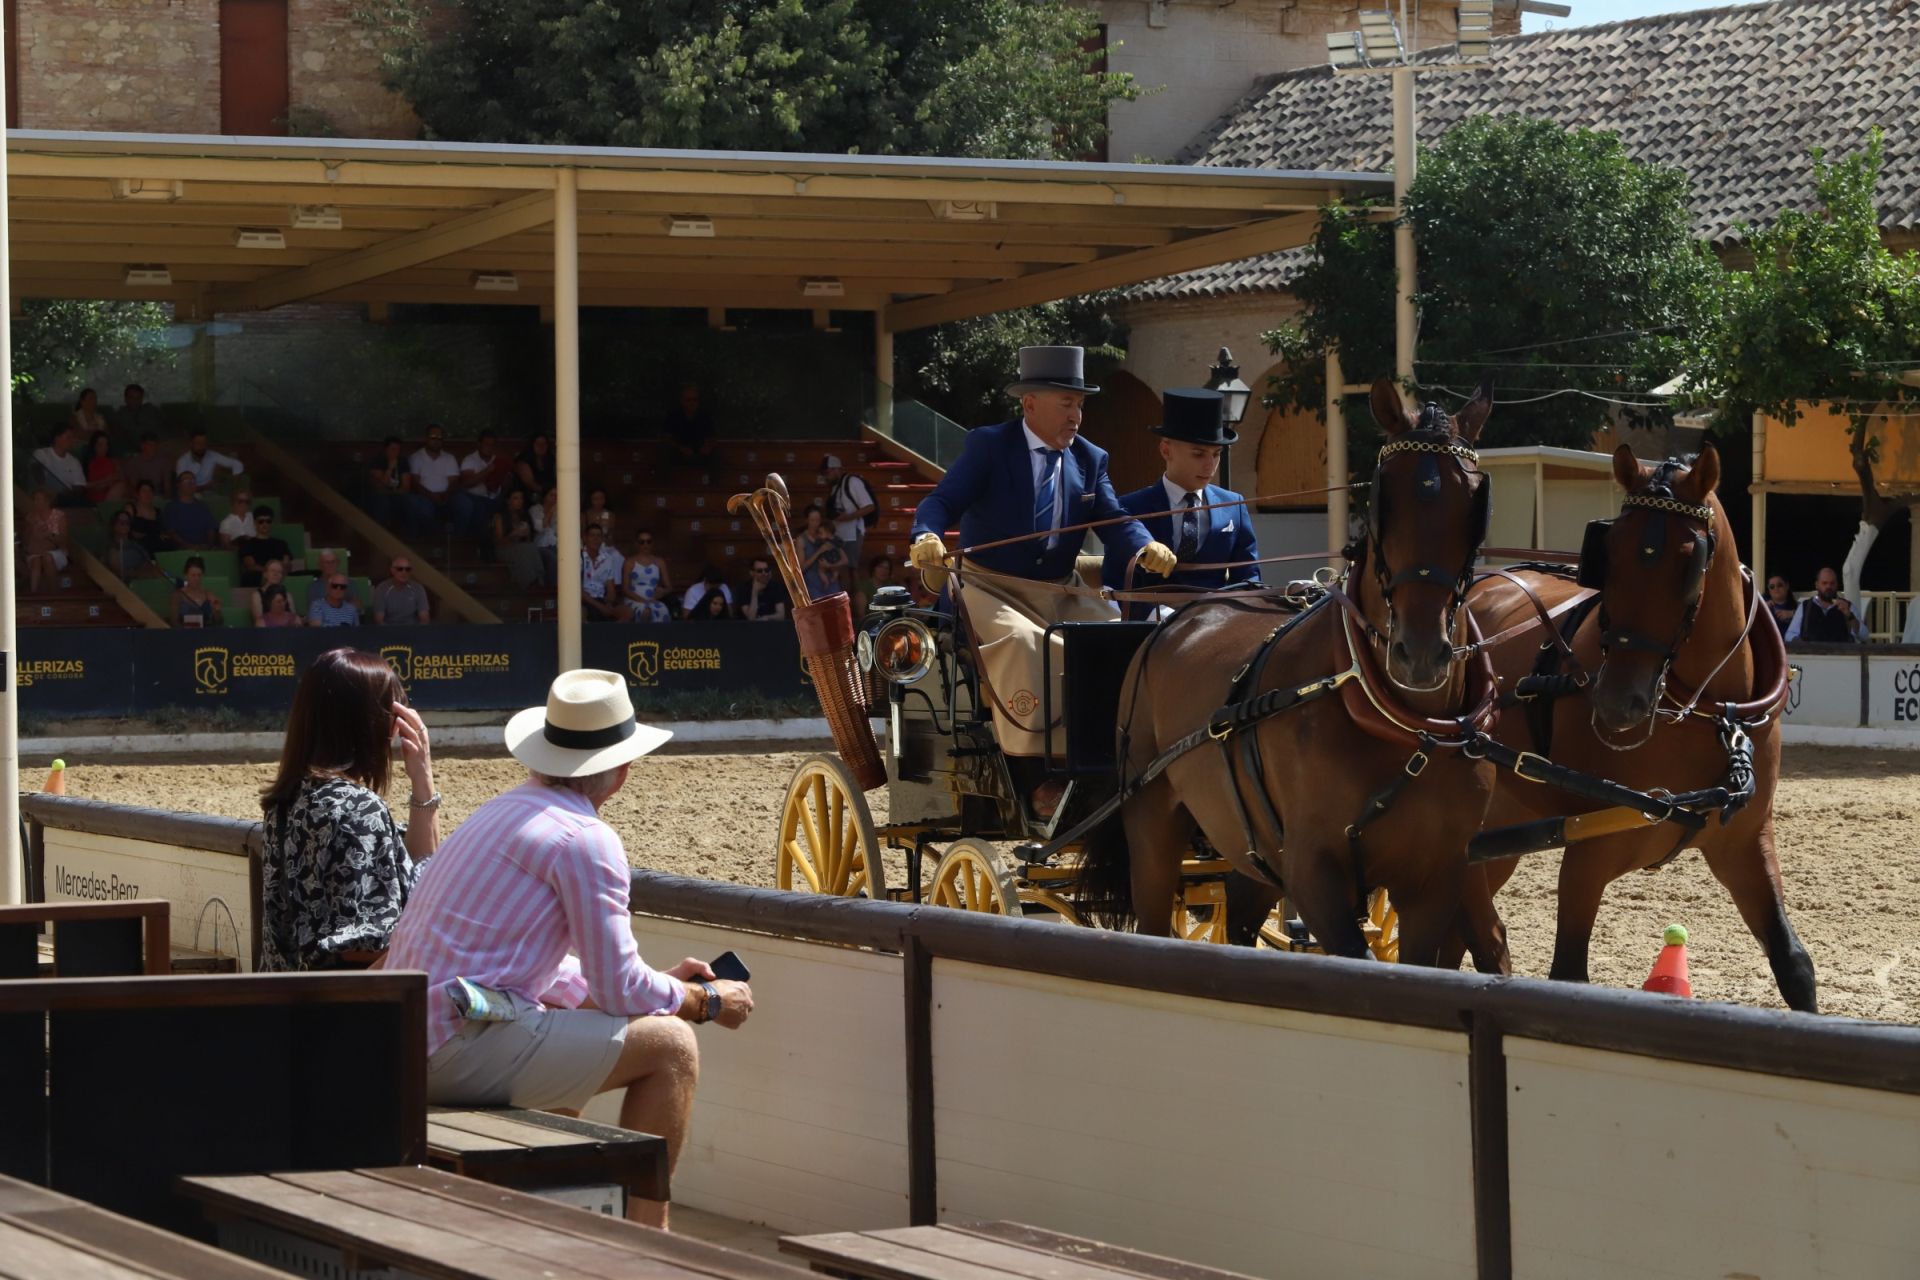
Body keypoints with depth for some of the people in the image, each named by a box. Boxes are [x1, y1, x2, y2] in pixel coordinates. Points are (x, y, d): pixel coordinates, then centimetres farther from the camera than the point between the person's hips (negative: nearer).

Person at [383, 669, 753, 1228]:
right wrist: (710, 1001, 9)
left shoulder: (498, 814, 20)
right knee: (670, 1045, -4)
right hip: (466, 1051, -10)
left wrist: (663, 982, 30)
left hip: (409, 1047, 10)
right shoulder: (587, 841, -10)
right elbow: (621, 991, -9)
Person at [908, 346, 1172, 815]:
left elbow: (1114, 520, 0)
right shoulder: (987, 446, -4)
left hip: (1061, 592, 5)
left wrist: (1146, 549, -23)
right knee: (1020, 642, -34)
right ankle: (1032, 776, -31)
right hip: (994, 590, -5)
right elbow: (943, 500, -13)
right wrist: (927, 537, -37)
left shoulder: (1090, 459, 11)